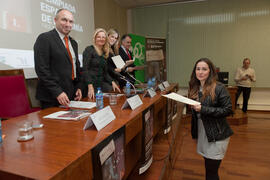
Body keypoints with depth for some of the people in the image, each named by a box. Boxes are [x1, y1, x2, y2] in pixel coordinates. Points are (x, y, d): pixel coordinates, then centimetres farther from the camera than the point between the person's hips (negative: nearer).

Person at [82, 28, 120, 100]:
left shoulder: (105, 53, 15)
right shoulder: (89, 50, -4)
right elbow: (85, 69, -13)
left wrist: (112, 82, 3)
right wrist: (90, 86, -23)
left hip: (101, 83, 7)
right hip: (90, 83, -6)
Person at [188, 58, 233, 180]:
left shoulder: (219, 88, -14)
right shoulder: (194, 88, 5)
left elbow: (228, 110, -16)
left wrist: (203, 109, -22)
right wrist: (192, 107, -2)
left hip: (217, 135, -5)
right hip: (201, 132, 6)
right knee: (208, 168, 17)